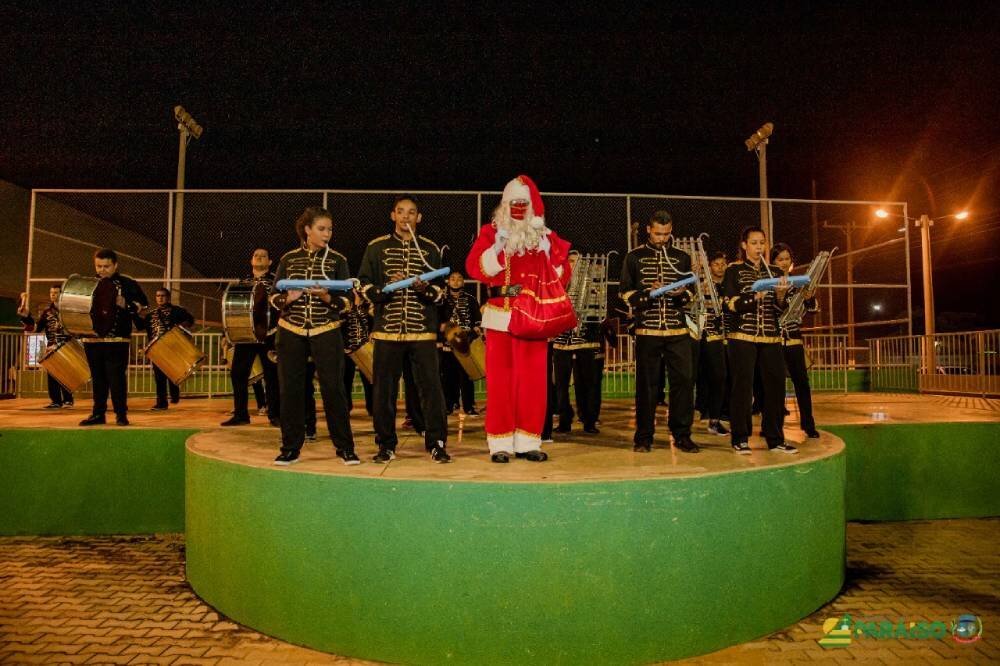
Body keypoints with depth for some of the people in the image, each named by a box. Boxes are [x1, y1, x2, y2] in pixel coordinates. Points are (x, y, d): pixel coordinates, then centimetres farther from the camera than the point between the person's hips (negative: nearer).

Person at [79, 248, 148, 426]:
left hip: (117, 340, -4)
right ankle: (98, 413, 18)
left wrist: (126, 304, -18)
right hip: (92, 339, 5)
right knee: (98, 378, 10)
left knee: (116, 378, -5)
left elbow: (143, 305, -4)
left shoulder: (128, 284, 1)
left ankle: (121, 414, 3)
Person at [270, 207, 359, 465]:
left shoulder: (337, 260, 3)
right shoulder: (288, 259, 6)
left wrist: (327, 297, -19)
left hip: (326, 332, -1)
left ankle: (345, 447, 8)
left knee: (333, 388, -3)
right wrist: (288, 298, -14)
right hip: (291, 332, 2)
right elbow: (274, 297, 8)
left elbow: (347, 300, 0)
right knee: (291, 389, 3)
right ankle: (291, 448, 16)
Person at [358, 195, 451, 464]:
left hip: (423, 331, 0)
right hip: (387, 330, 0)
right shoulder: (377, 247, 8)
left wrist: (426, 289, -11)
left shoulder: (430, 249, 10)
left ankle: (436, 443, 9)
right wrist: (386, 287, -13)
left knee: (430, 386, -2)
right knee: (384, 389, 4)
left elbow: (441, 290, 11)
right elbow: (364, 286, 6)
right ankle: (386, 445, 17)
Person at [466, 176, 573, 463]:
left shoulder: (544, 236, 13)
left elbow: (561, 276, 9)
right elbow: (475, 268, -5)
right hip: (500, 317, -2)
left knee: (533, 380, 2)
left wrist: (550, 253, -6)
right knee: (500, 380, -1)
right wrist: (497, 248, -18)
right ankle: (500, 443, 5)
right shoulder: (491, 232, 8)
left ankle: (528, 441, 10)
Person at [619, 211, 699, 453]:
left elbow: (691, 293, 17)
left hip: (678, 330, 2)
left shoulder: (682, 258, 14)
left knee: (683, 380, -1)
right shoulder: (635, 257, 7)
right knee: (646, 383, 2)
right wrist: (649, 292, -13)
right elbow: (626, 293, 4)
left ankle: (682, 435, 10)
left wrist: (682, 293, -6)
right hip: (647, 330, -2)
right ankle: (643, 437, 12)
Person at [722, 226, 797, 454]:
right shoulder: (734, 270, 5)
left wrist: (780, 296, -8)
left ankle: (775, 438, 9)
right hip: (742, 336, -4)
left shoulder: (776, 272, 16)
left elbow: (782, 310, 12)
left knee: (775, 386, 0)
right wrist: (755, 296, -20)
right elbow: (731, 303, -6)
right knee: (742, 386, -4)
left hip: (771, 337, 4)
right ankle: (740, 438, 4)